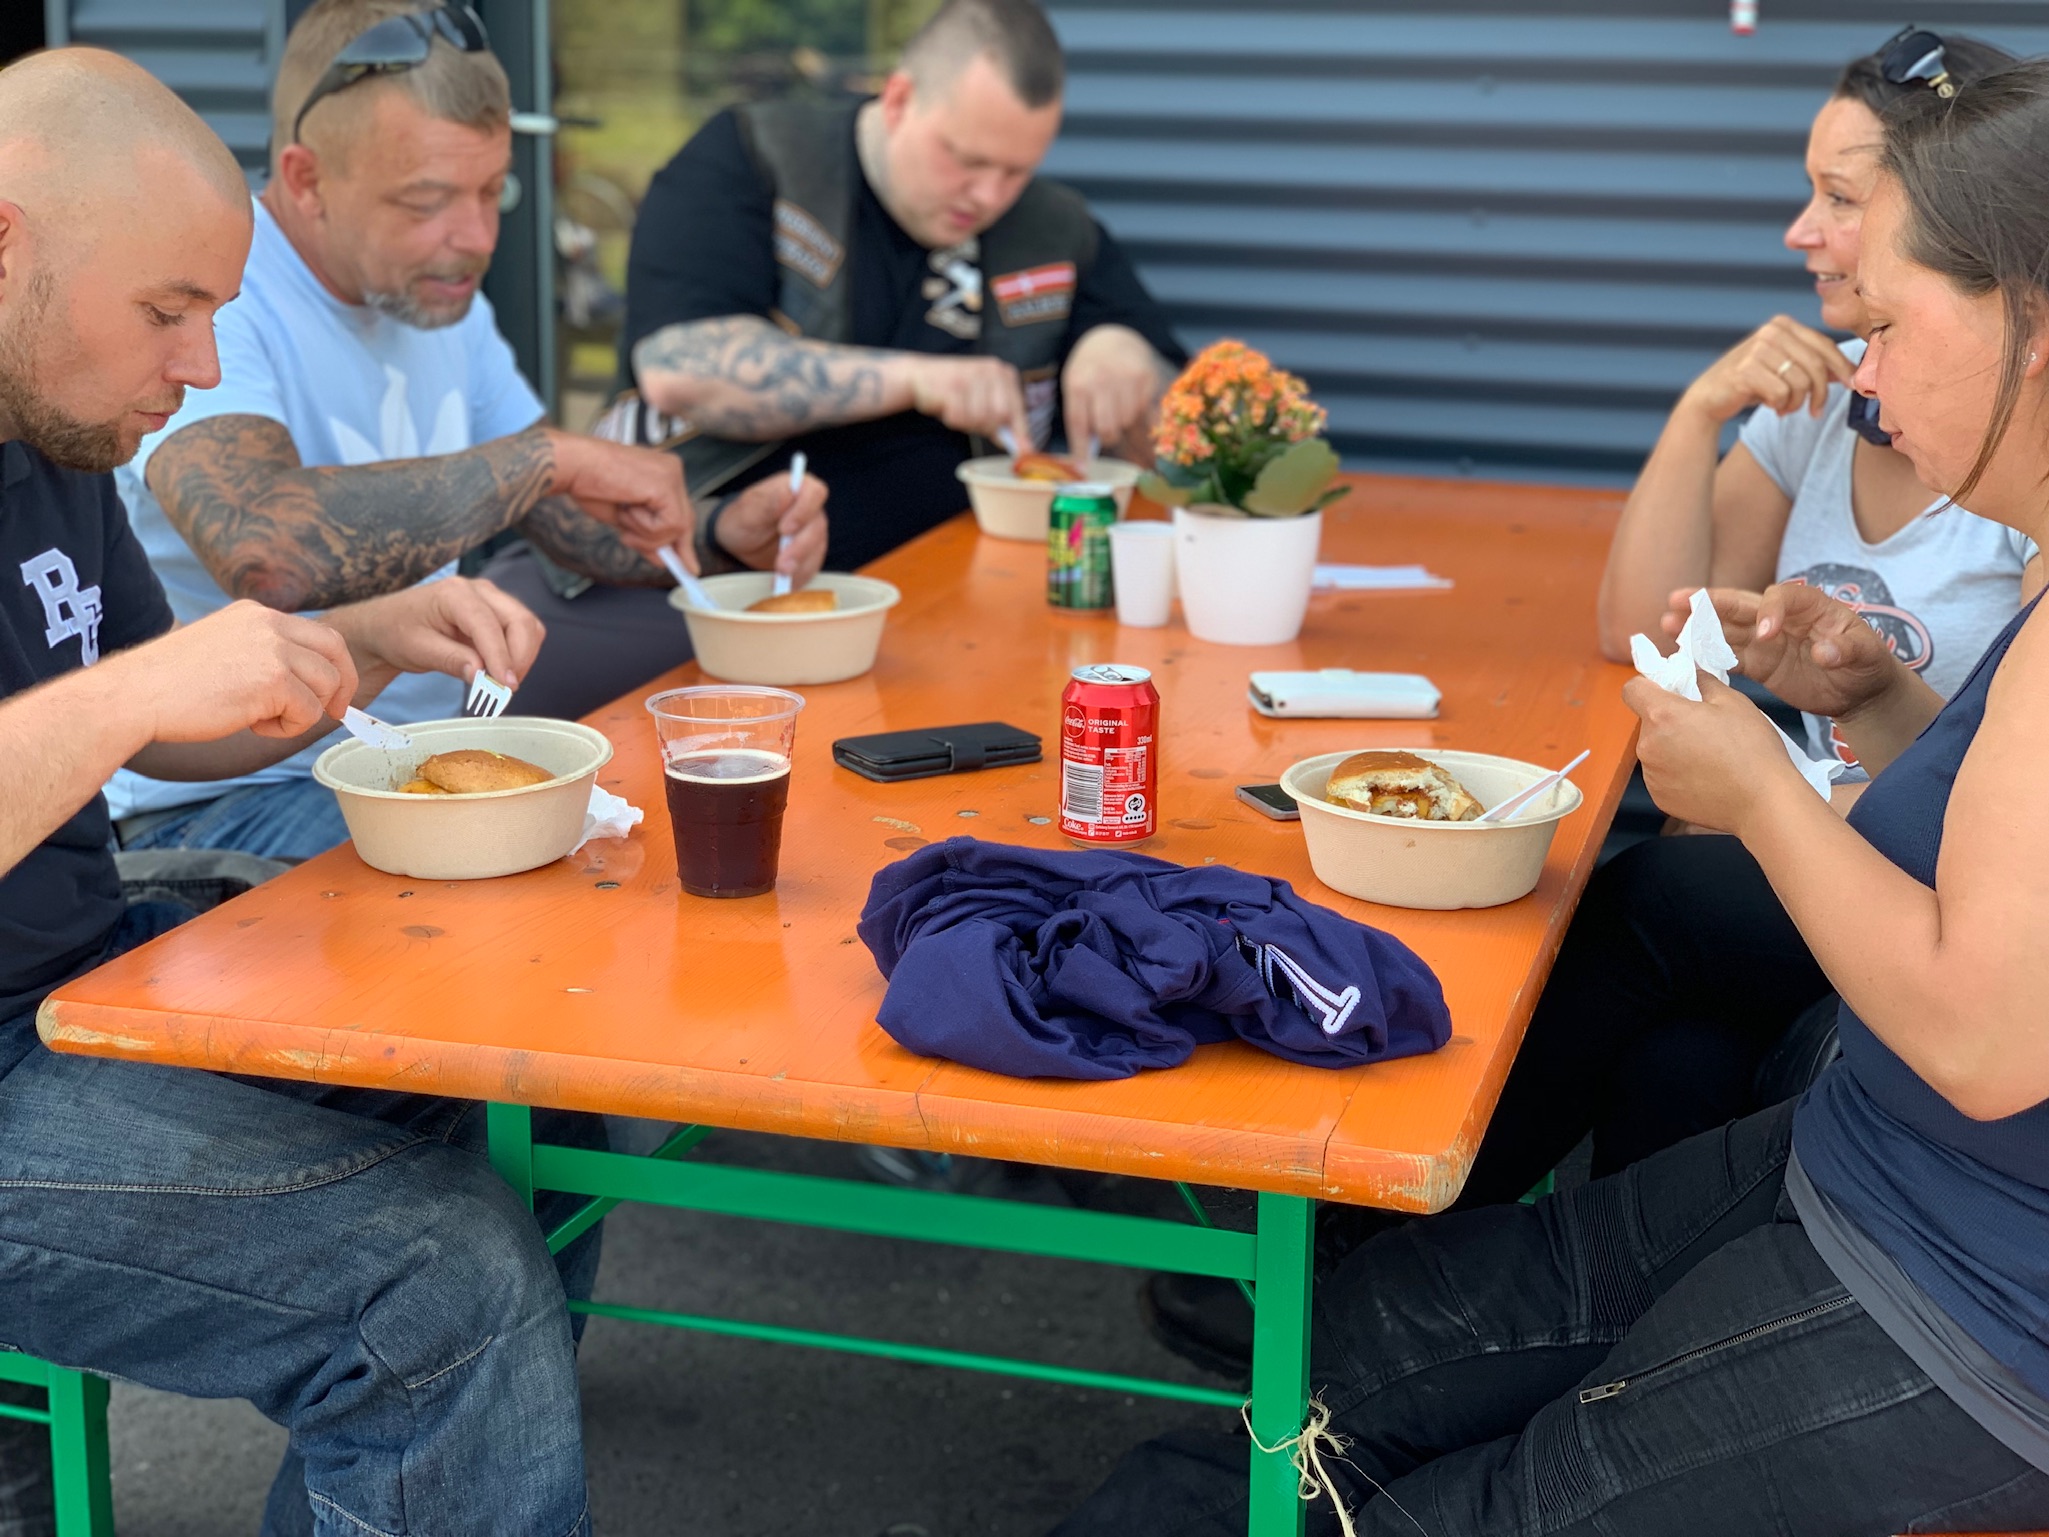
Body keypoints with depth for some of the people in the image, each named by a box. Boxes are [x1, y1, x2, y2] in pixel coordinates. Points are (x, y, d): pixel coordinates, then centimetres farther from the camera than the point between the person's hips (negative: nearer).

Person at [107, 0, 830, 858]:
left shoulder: (439, 296, 9)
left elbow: (559, 510, 18)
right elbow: (265, 552, -40)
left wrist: (718, 544, -3)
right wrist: (549, 455, -30)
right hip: (229, 801, -8)